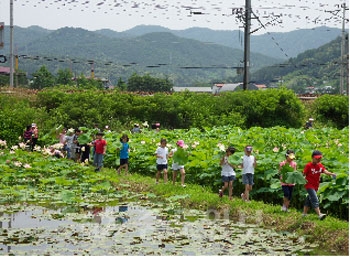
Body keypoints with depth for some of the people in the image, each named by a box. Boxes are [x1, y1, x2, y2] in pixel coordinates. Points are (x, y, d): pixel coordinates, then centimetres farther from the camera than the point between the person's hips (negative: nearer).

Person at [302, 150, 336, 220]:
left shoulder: (320, 166, 5)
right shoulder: (308, 165, -11)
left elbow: (325, 171, -11)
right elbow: (304, 174, -8)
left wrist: (331, 174, -29)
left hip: (316, 186, 7)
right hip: (309, 185, -7)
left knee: (309, 200, 16)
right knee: (315, 200, -17)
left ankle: (304, 213, 26)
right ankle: (319, 214, -26)